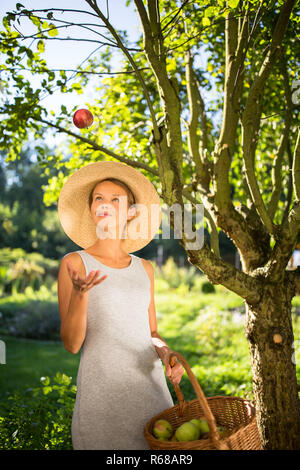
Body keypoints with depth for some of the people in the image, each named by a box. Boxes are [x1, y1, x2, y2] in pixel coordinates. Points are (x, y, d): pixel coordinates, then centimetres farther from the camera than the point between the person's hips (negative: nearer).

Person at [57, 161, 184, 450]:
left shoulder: (144, 268, 9)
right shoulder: (75, 262, -4)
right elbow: (71, 344, -9)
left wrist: (165, 352, -7)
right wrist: (79, 294, -25)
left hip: (151, 385, 4)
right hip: (102, 390, -4)